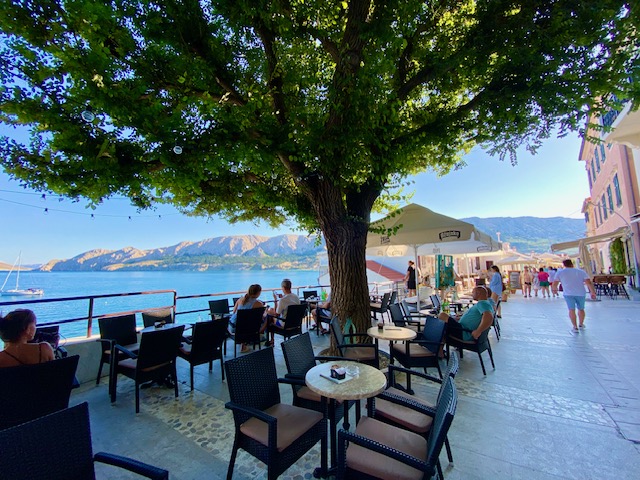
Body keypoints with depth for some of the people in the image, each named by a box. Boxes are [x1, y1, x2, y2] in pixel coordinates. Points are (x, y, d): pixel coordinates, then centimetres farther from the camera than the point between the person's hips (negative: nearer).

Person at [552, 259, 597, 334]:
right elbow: (589, 283, -3)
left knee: (571, 310, 1)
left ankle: (575, 327, -2)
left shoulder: (560, 272, 2)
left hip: (568, 294, -3)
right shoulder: (581, 271, 7)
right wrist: (593, 293, 1)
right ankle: (581, 324, 35)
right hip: (580, 293, 3)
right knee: (581, 309, 19)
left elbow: (554, 284, 2)